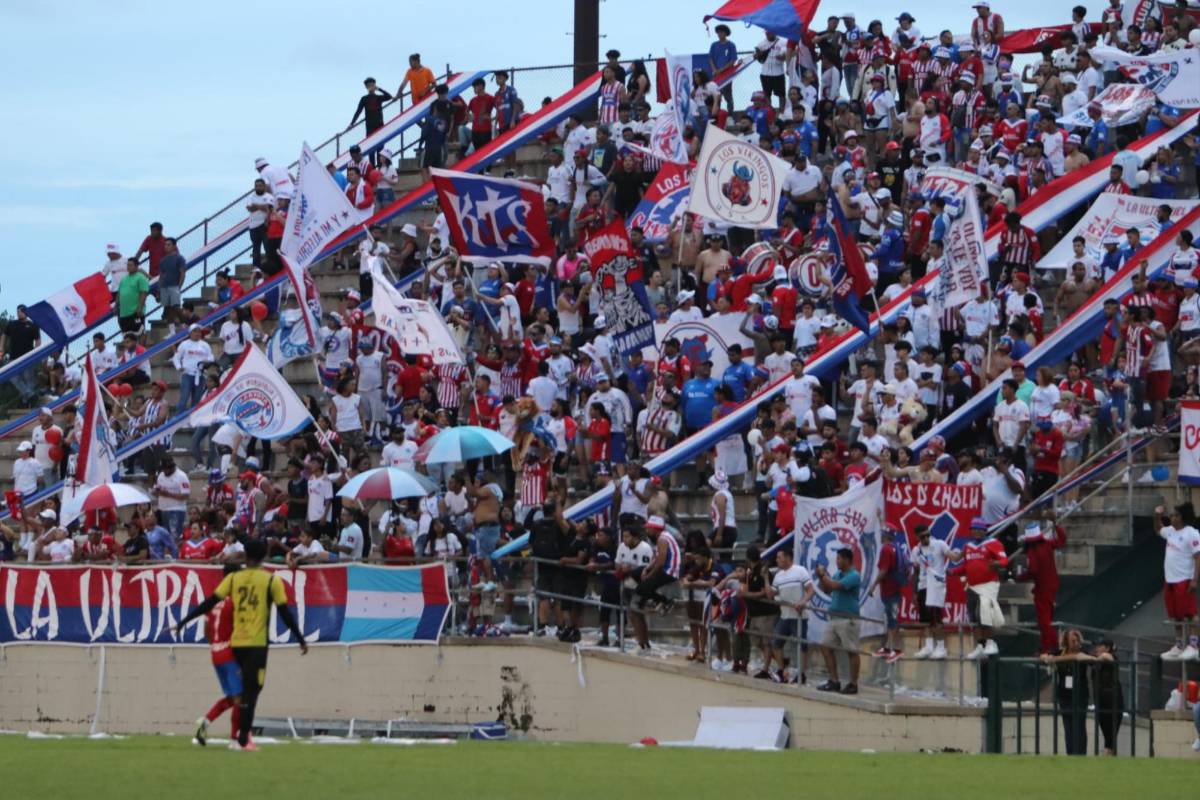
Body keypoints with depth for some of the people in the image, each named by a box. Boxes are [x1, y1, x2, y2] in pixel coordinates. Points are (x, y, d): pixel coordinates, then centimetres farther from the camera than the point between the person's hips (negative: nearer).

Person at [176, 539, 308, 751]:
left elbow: (210, 603, 0)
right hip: (257, 643, -3)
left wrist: (184, 621, 4)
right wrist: (301, 639, 6)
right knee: (250, 691, -3)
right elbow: (285, 613, -2)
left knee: (247, 689, 20)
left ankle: (243, 735, 15)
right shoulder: (271, 581, -2)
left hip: (236, 642, 3)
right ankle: (243, 740, -9)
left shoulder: (233, 578, 5)